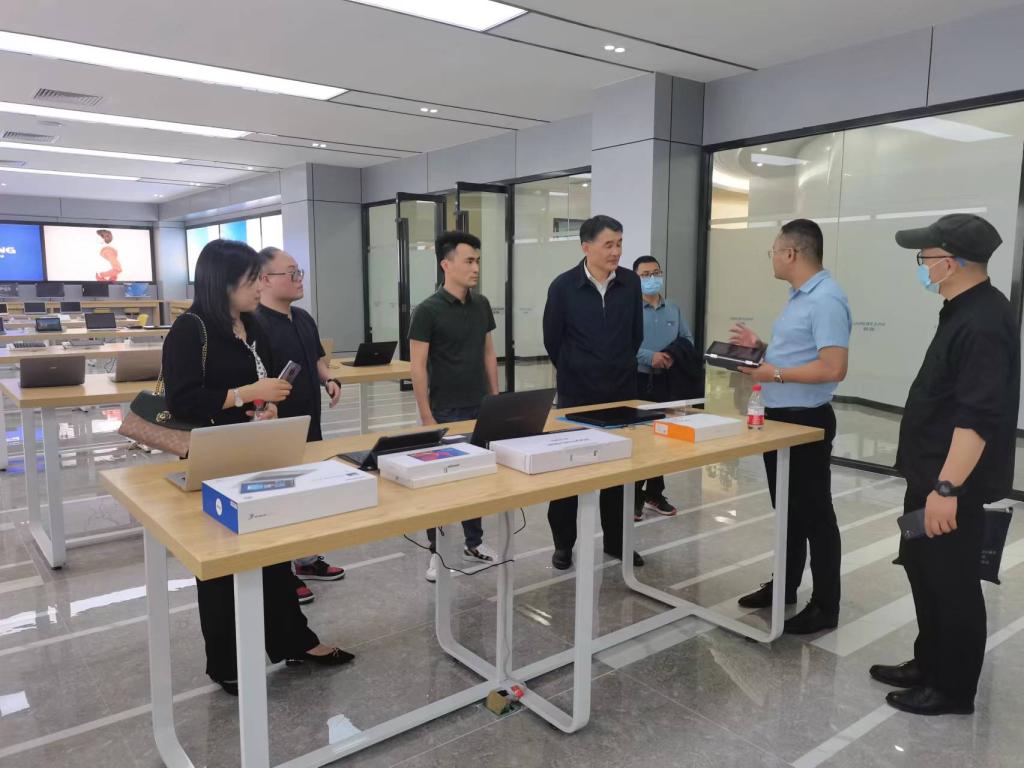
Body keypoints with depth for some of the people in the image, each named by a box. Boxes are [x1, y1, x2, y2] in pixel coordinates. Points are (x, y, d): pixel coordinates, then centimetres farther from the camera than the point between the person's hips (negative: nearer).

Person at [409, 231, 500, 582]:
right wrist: (426, 416, -15)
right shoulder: (428, 310, -13)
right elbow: (418, 366, -13)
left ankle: (474, 542, 30)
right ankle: (437, 551, 18)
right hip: (445, 412, -6)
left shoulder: (482, 305, 6)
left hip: (480, 408, 6)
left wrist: (496, 397, 9)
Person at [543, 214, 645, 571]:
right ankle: (563, 543, 20)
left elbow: (636, 334, 11)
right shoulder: (563, 286, -10)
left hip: (622, 390, 3)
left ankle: (616, 540, 25)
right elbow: (552, 339, 1)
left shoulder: (631, 283, 0)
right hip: (576, 392, -3)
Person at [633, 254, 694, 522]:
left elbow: (687, 338, 15)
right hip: (636, 381, -5)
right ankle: (633, 496, 10)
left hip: (665, 381, 5)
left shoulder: (673, 310, 12)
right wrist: (649, 356, -23)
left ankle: (654, 494, 26)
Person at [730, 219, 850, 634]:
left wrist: (774, 374, -21)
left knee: (814, 512, 1)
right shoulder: (799, 296, 13)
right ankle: (784, 586, 32)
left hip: (806, 421, -10)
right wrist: (761, 347, 10)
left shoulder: (826, 299, -20)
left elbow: (833, 368, -27)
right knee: (788, 508, 19)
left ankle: (825, 606, 14)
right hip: (780, 417, 10)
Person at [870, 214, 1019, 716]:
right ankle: (929, 664, 35)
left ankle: (953, 690, 20)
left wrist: (947, 489, -29)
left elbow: (978, 418, -28)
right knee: (923, 570, 19)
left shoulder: (984, 323, -22)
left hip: (955, 485, -10)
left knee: (952, 585, 4)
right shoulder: (966, 312, 10)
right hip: (932, 475, 10)